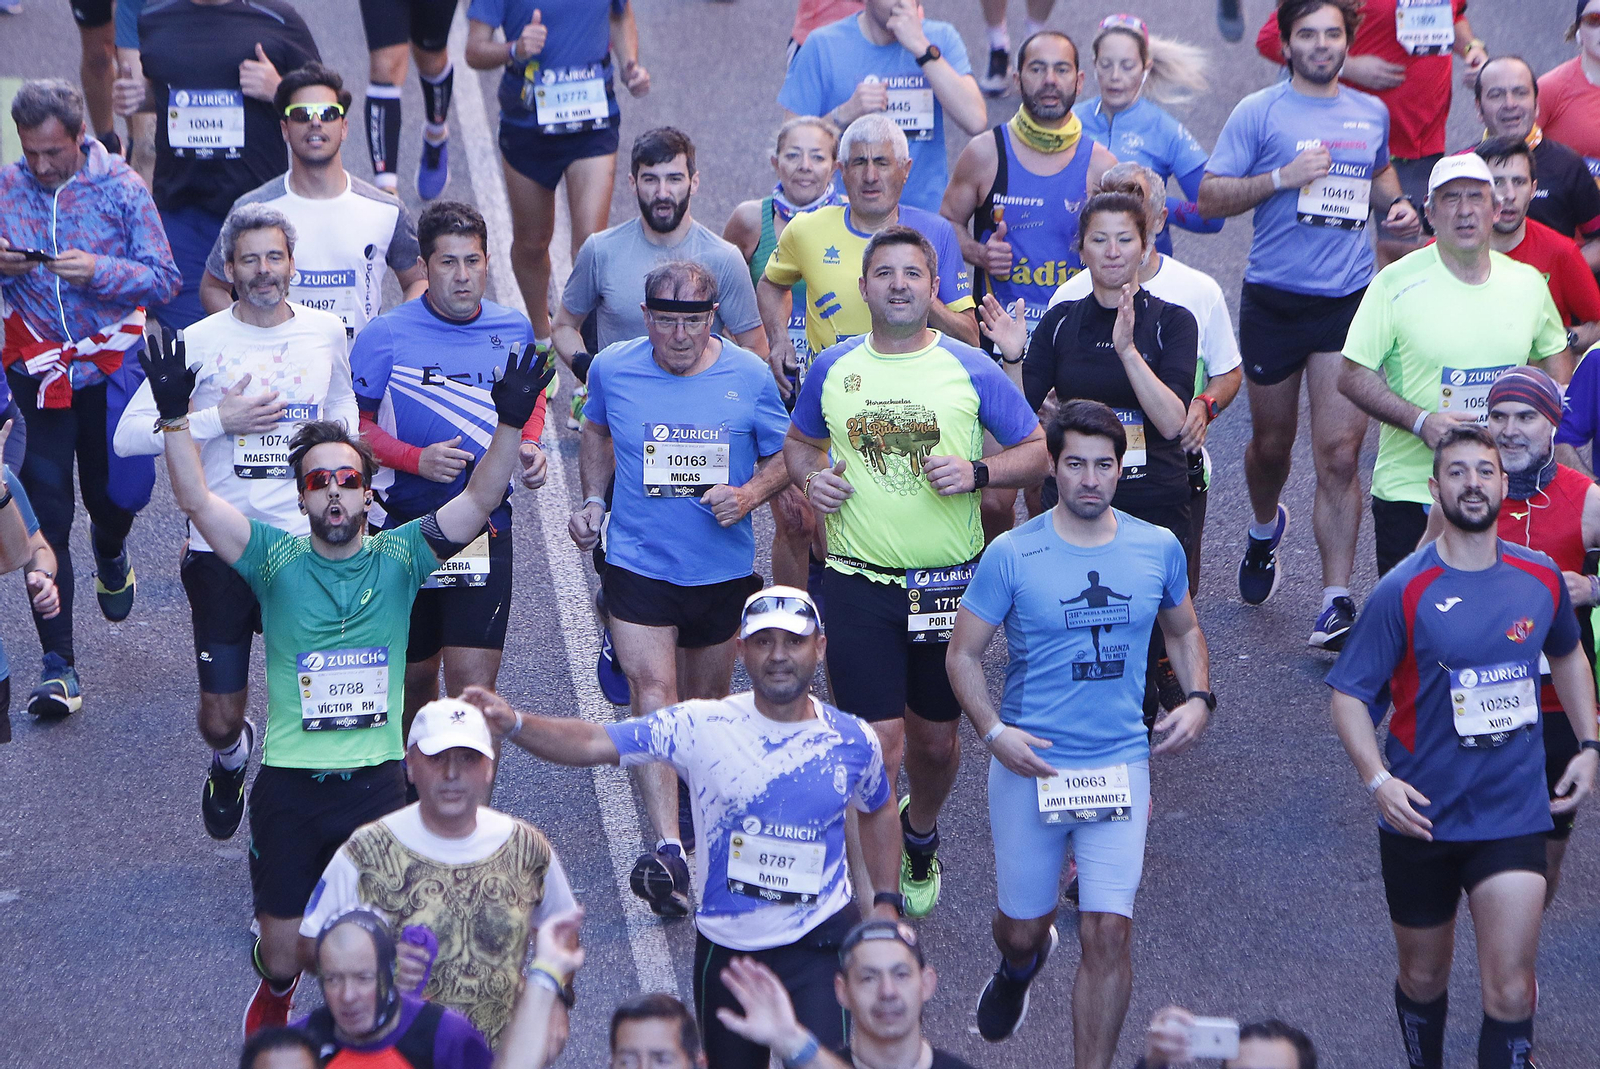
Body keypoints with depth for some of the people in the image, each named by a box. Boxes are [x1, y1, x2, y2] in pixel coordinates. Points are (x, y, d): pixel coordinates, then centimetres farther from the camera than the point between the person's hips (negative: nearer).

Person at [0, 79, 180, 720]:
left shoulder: (121, 187, -5)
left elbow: (165, 280, -7)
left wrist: (99, 271, -24)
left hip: (112, 364, 0)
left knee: (113, 492, 11)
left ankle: (110, 548, 51)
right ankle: (57, 663, -1)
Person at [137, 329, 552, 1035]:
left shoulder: (398, 558, 0)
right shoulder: (276, 559, -2)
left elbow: (480, 501, -10)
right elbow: (195, 500, -13)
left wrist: (511, 425, -25)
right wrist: (176, 416, -26)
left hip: (375, 784, 0)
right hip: (288, 786, 0)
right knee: (285, 955, 6)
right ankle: (275, 988, 44)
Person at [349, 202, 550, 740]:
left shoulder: (514, 329, 2)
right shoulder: (386, 335, -8)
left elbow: (532, 399, 20)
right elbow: (353, 425, -4)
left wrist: (529, 446, -1)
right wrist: (418, 459, -20)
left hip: (485, 528, 1)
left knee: (474, 683, -11)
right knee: (413, 675, 15)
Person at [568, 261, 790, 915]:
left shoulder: (749, 377, -6)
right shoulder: (613, 370, -4)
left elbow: (784, 456, 5)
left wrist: (751, 494, -15)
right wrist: (593, 500, 4)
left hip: (723, 566, 1)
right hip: (637, 562, -1)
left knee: (707, 699, 16)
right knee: (651, 691, -16)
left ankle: (691, 796, 44)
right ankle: (668, 849, -23)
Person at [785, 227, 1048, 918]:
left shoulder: (970, 369, -1)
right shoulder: (834, 369, 4)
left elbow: (1040, 451, 3)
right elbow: (800, 443, 21)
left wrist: (977, 472, -15)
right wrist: (810, 476, -2)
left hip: (949, 581, 1)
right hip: (859, 582, 0)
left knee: (936, 737, 14)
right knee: (880, 740, -10)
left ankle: (919, 838, 44)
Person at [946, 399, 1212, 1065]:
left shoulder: (1158, 549, 2)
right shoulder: (1012, 555, -7)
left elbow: (1183, 632, 20)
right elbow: (963, 653, -1)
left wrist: (1198, 698, 1)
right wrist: (992, 730, -16)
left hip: (1120, 765, 1)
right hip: (1028, 763, -1)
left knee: (1108, 933, -11)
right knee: (1023, 928, 13)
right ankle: (1020, 968, 51)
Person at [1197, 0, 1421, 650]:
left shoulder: (1371, 113, 10)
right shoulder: (1259, 113, -2)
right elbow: (1210, 198, -6)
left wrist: (1395, 205, 8)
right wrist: (1284, 177, -18)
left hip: (1349, 301, 1)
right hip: (1274, 300, -1)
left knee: (1339, 455, -8)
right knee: (1272, 442, 15)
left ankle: (1337, 602, -8)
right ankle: (1265, 525, 49)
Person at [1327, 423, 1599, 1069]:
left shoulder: (1540, 577, 0)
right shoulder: (1404, 592, -11)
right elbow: (1349, 693, -8)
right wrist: (1376, 779, -22)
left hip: (1514, 815, 1)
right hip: (1421, 816, -1)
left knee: (1509, 992, -9)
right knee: (1423, 978, 15)